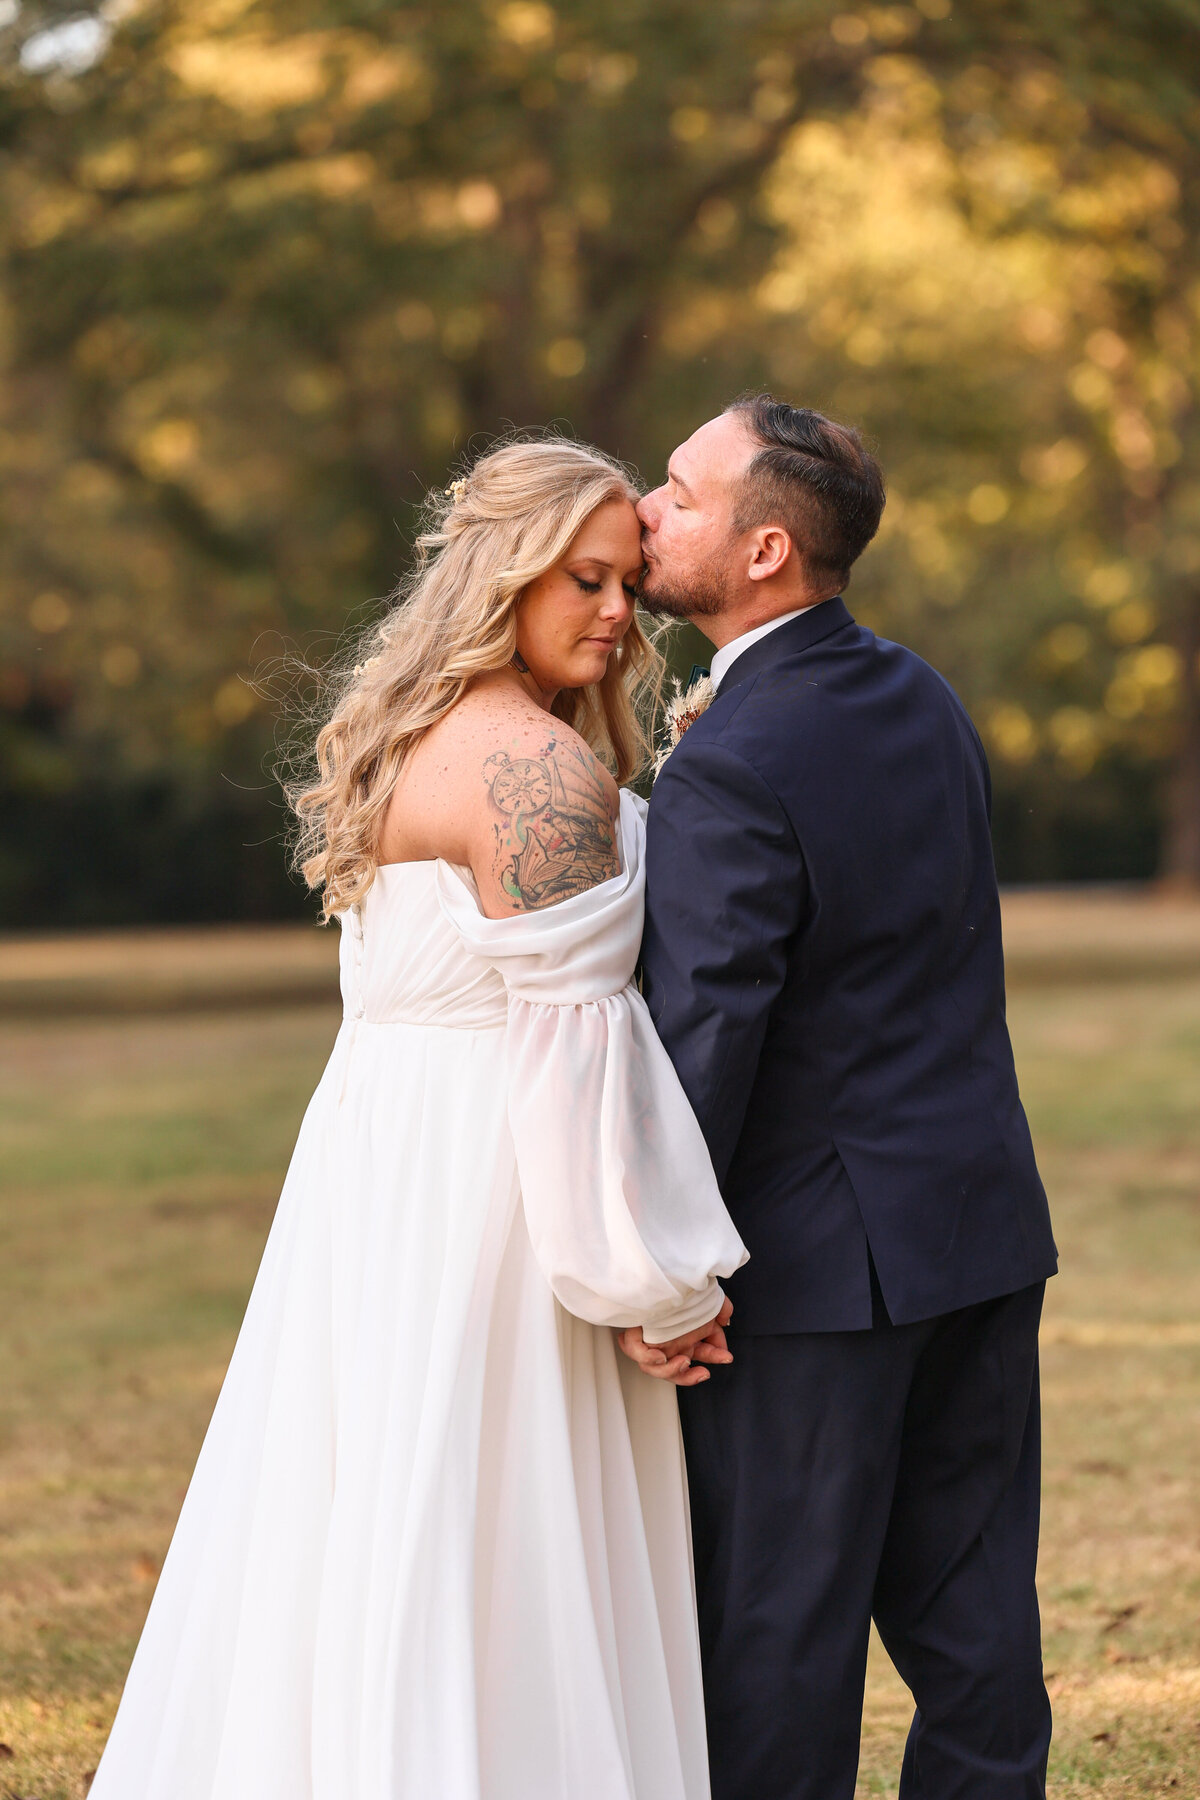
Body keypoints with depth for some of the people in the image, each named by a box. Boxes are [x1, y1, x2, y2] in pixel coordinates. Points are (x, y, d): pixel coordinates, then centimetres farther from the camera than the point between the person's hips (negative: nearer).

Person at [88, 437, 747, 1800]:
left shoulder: (412, 739, 14)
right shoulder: (543, 768, -16)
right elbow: (568, 1040, -18)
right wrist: (658, 1287, -13)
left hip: (374, 1166, 9)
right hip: (478, 1190, -9)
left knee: (364, 1547, 13)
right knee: (477, 1572, -3)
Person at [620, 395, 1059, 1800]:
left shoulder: (731, 769, -19)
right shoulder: (919, 699, 7)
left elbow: (704, 1037, -21)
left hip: (817, 1259, -8)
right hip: (981, 1225, 8)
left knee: (777, 1630, 3)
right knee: (968, 1613, 11)